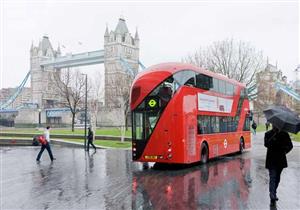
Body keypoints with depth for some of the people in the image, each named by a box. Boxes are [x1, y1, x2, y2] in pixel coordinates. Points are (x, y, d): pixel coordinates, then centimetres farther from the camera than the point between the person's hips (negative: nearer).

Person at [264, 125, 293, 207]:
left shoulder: (284, 134, 1)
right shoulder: (268, 134, -5)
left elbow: (290, 145, 0)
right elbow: (266, 144, -19)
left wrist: (286, 150, -20)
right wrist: (274, 136, -29)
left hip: (281, 159, 3)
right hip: (271, 160, -3)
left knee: (277, 178, 16)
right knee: (272, 178, -11)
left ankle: (274, 193, 35)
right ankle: (272, 198, -16)